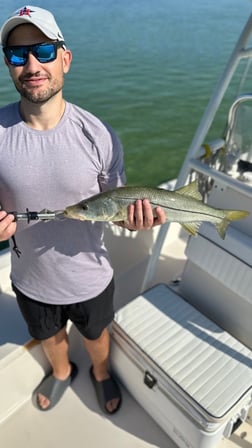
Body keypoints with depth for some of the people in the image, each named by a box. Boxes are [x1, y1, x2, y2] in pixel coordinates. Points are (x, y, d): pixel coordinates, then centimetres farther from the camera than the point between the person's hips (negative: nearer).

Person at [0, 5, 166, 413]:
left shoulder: (97, 134, -19)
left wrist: (134, 218, -29)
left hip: (90, 278, -1)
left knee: (96, 335, 28)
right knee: (50, 337, 31)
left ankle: (101, 374, 65)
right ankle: (62, 372, 68)